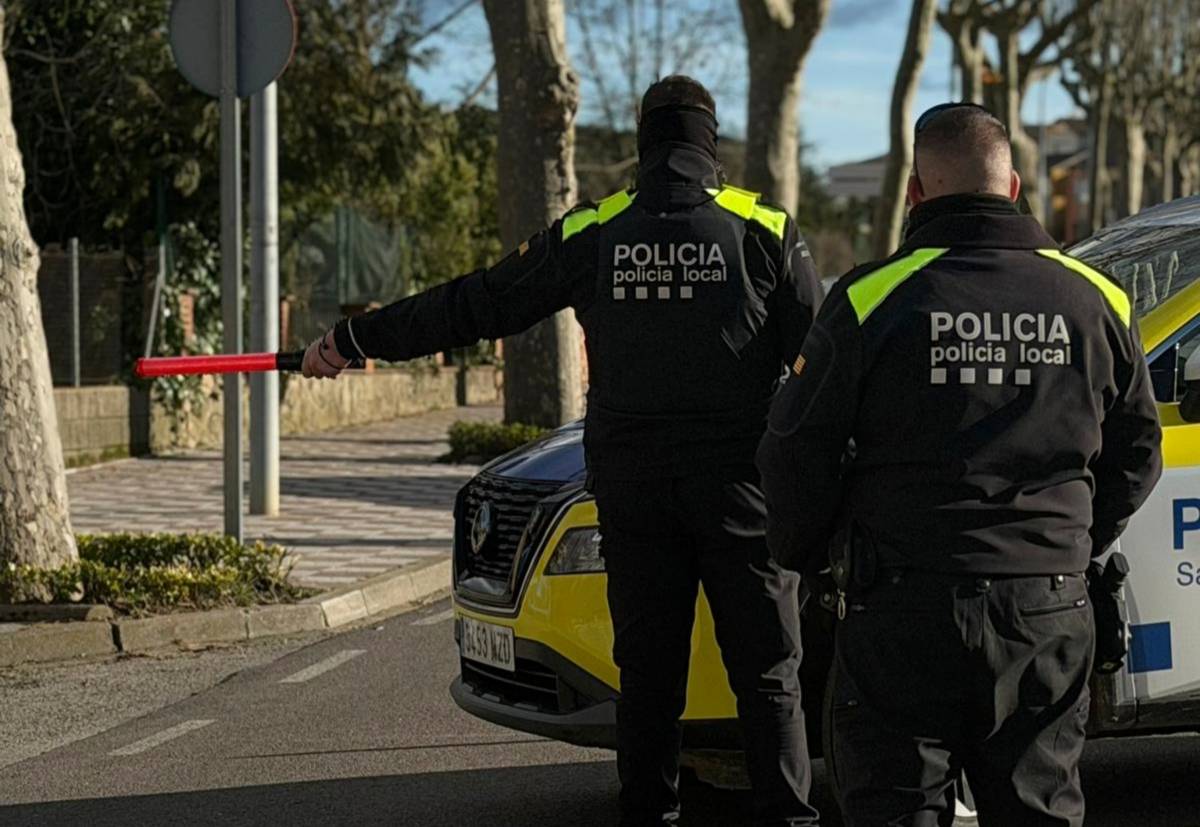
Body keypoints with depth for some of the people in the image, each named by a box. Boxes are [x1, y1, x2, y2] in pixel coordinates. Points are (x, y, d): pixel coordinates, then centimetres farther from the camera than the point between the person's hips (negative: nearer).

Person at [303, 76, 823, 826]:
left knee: (648, 673, 9)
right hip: (740, 481, -2)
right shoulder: (764, 228, -2)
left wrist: (356, 339, 14)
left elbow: (474, 306, 6)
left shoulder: (591, 234, 2)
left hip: (631, 482, 2)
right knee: (767, 671, 2)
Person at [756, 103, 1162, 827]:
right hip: (1050, 616, 3)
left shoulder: (873, 300, -7)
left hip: (903, 612, -3)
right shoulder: (1095, 301, 4)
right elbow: (1135, 455, 15)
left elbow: (796, 456, -3)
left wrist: (798, 553, 16)